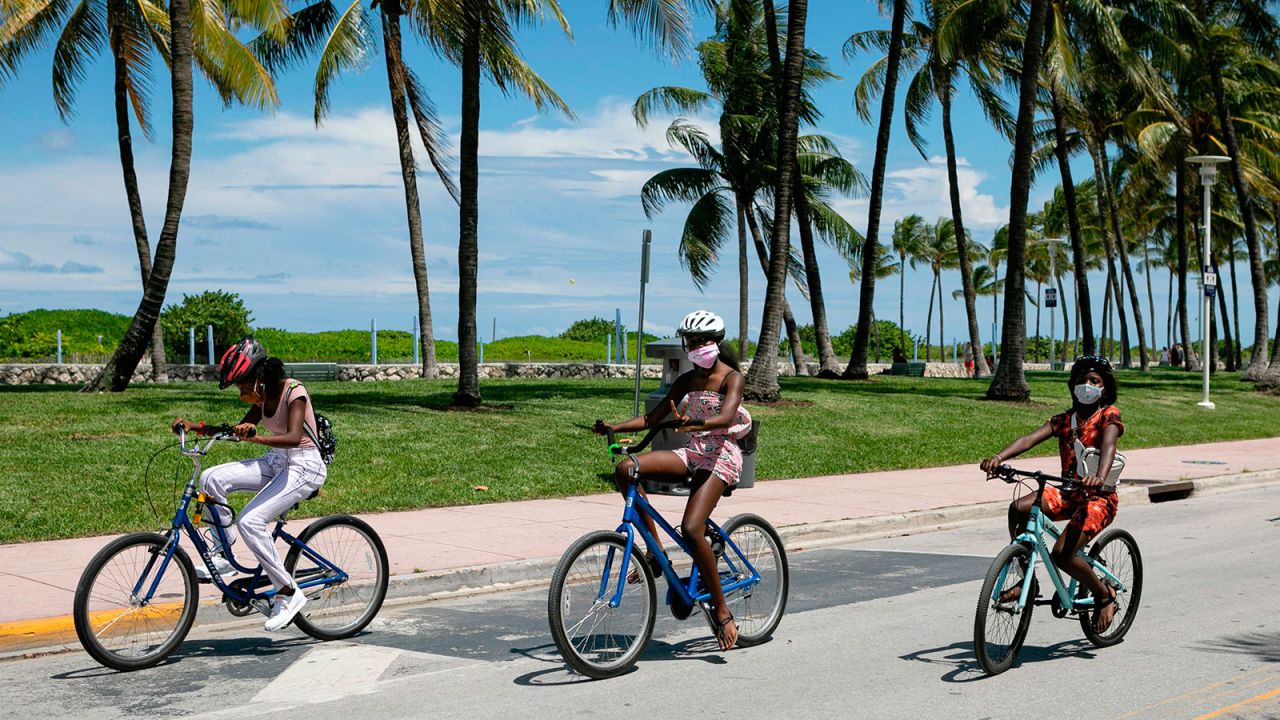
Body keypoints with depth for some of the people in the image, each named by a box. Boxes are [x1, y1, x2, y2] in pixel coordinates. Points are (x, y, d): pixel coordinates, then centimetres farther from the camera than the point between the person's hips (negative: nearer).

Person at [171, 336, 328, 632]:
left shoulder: (293, 392, -18)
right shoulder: (263, 397, 7)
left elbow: (293, 437, -31)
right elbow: (242, 428, 16)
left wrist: (255, 437, -48)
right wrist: (195, 426, 3)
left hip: (304, 466, -8)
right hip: (276, 463, 8)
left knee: (249, 520, -25)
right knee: (211, 478, -11)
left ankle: (289, 592, -15)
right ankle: (224, 555, -2)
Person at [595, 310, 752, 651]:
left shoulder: (732, 378, -5)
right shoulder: (687, 380, 14)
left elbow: (726, 418, -24)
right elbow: (652, 418, 12)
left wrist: (693, 423, -45)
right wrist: (614, 427, -5)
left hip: (722, 455, -6)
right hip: (693, 452, 6)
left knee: (691, 529, -23)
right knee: (625, 468, -18)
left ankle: (721, 610, -9)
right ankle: (655, 550, -10)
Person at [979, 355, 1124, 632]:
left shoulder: (1108, 416, -4)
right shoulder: (1065, 419, 9)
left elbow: (1108, 446, -26)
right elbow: (1030, 439, -7)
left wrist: (1099, 476, -48)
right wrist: (999, 457, -26)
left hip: (1099, 497, -5)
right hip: (1068, 492, 5)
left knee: (1062, 554, -23)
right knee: (1018, 508, -21)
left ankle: (1104, 595, 5)